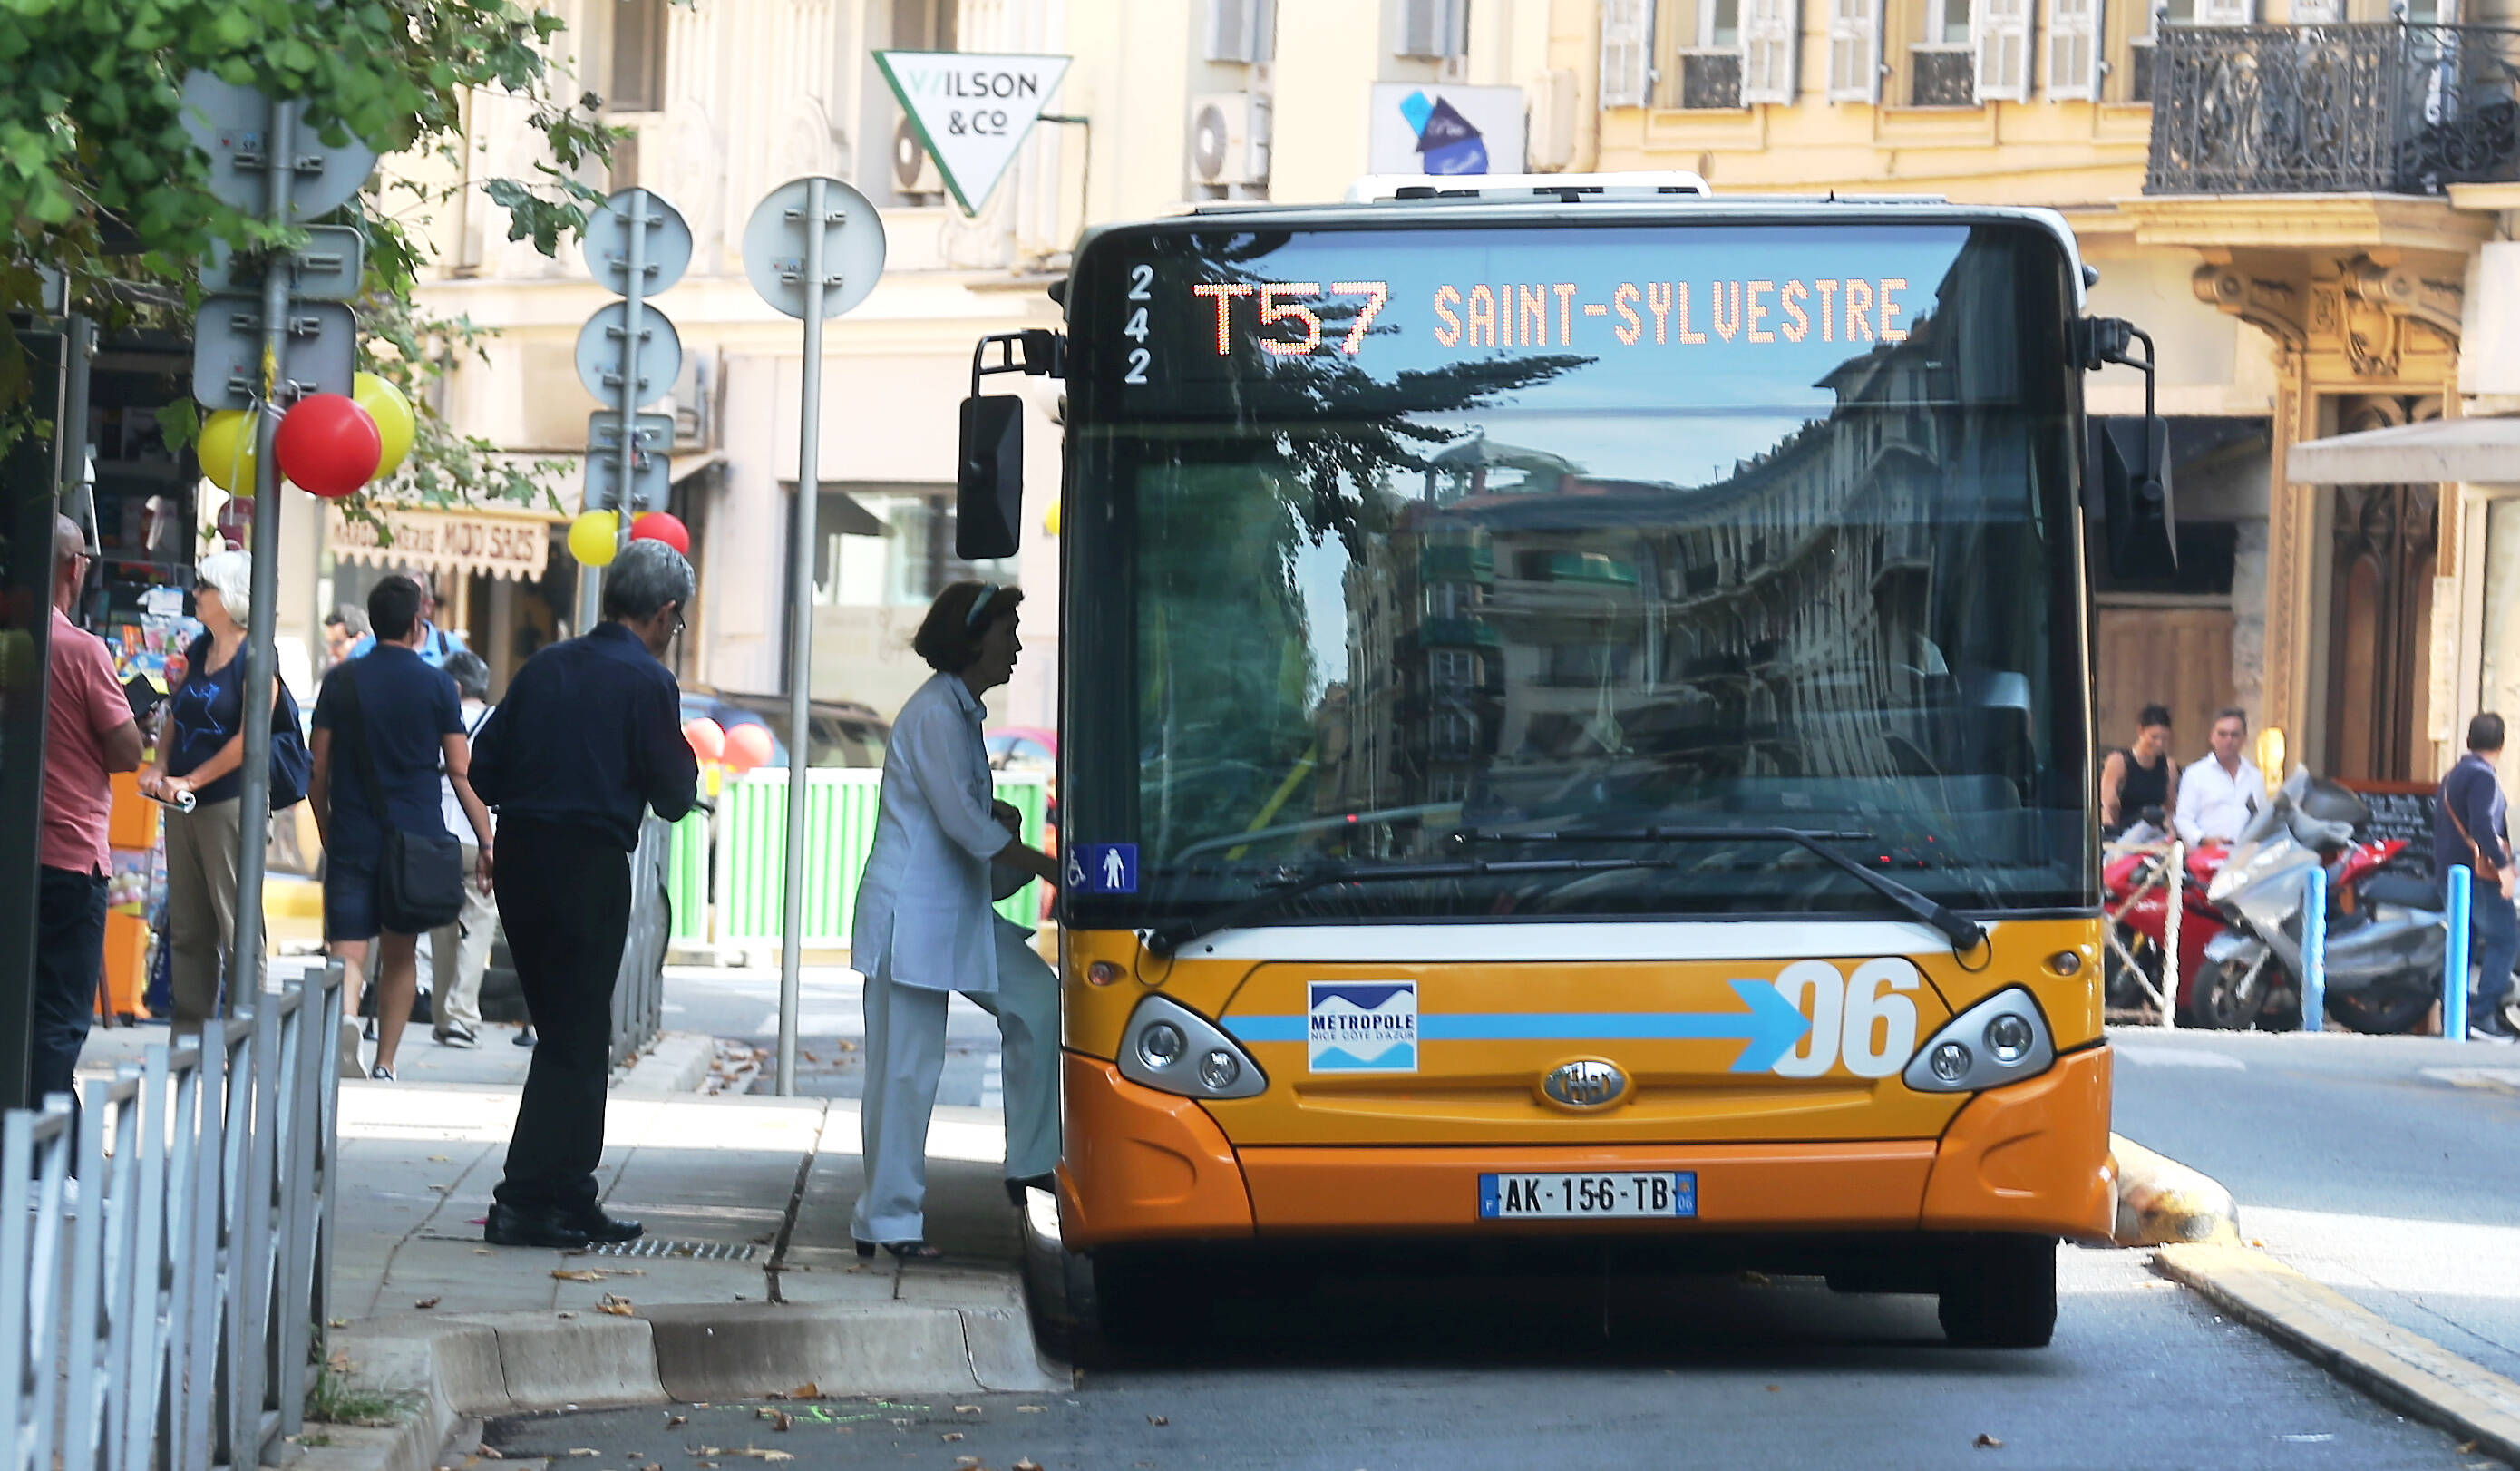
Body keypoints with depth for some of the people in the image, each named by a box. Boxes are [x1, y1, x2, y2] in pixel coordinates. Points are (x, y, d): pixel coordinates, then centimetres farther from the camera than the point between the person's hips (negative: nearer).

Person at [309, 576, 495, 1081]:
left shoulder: (341, 681, 3)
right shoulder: (436, 685, -1)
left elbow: (318, 774, 5)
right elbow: (462, 773, -1)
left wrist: (328, 835, 17)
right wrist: (487, 843, 4)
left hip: (352, 839, 0)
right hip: (415, 838, 0)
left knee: (347, 953, -5)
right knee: (399, 953, 14)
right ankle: (385, 1065, 18)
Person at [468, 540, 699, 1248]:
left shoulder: (544, 667, 8)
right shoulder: (647, 681, -8)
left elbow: (482, 775, 8)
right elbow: (674, 797, -5)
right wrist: (686, 760, 14)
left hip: (519, 857, 6)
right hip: (590, 864, -6)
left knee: (568, 1032, 16)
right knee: (576, 1039, 0)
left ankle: (571, 1197, 20)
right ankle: (523, 1203, -5)